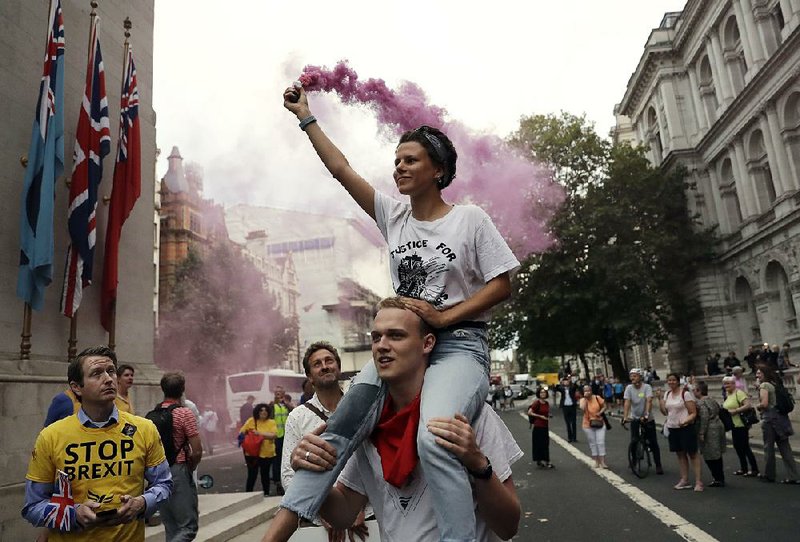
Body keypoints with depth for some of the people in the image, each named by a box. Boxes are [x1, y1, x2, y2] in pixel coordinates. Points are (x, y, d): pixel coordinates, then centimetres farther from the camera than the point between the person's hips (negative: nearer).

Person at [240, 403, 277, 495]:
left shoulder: (272, 422, -2)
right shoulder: (251, 421, 0)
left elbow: (274, 435, -15)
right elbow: (241, 432, 5)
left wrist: (259, 433, -21)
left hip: (267, 454, 1)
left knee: (265, 474, 13)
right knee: (252, 475, 3)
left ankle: (266, 494, 28)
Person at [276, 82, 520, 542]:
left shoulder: (471, 219, -1)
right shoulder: (393, 216, 11)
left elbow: (502, 284, -4)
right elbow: (340, 168, 12)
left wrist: (444, 316, -15)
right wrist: (305, 116, 15)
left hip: (459, 344, -4)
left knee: (433, 440, -33)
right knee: (338, 430, -12)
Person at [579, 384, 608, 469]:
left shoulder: (597, 398, -5)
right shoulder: (583, 399, -7)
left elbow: (604, 406, 5)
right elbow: (582, 408, -28)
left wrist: (600, 412, -13)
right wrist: (585, 398, -21)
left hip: (599, 423, 0)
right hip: (588, 425, 0)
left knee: (601, 443, -2)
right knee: (592, 443, 8)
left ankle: (602, 462, 2)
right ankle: (596, 461, 19)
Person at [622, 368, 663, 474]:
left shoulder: (647, 387, -15)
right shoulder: (629, 388, -8)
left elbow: (649, 401, -27)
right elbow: (627, 403, -16)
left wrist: (646, 415, -40)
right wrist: (625, 417, -28)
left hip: (648, 419, -2)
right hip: (635, 419, 2)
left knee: (653, 442, 1)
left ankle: (658, 465, 14)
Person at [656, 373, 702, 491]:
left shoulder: (685, 393, -11)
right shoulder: (667, 394, 8)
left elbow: (693, 413, -12)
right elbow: (664, 412, 8)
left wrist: (685, 421, -29)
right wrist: (660, 398, -1)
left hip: (685, 428, -6)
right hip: (672, 428, 6)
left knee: (692, 453, -1)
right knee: (680, 454, 13)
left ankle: (698, 481, 4)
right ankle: (684, 480, 21)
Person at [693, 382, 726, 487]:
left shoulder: (700, 403, -16)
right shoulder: (711, 400, 13)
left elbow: (704, 418, -22)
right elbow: (720, 409, 19)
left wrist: (701, 433, -19)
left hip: (710, 431, -10)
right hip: (718, 426, 10)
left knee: (710, 457, 0)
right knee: (717, 455, 17)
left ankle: (718, 479, 4)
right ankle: (720, 479, 25)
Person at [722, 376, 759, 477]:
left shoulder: (739, 393, -14)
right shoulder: (728, 395, 13)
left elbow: (748, 405, -25)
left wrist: (735, 411, -24)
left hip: (741, 425, -9)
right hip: (734, 425, 9)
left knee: (745, 447, -3)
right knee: (737, 446, 13)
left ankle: (754, 469, 7)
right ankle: (743, 469, 23)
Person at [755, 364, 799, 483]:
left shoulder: (764, 385, -11)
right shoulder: (775, 384, 15)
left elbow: (764, 404, -19)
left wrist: (757, 406, 0)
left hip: (770, 418, -8)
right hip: (780, 416, 8)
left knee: (769, 447, 3)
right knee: (784, 447, 6)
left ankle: (769, 475, 12)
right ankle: (792, 476, 4)